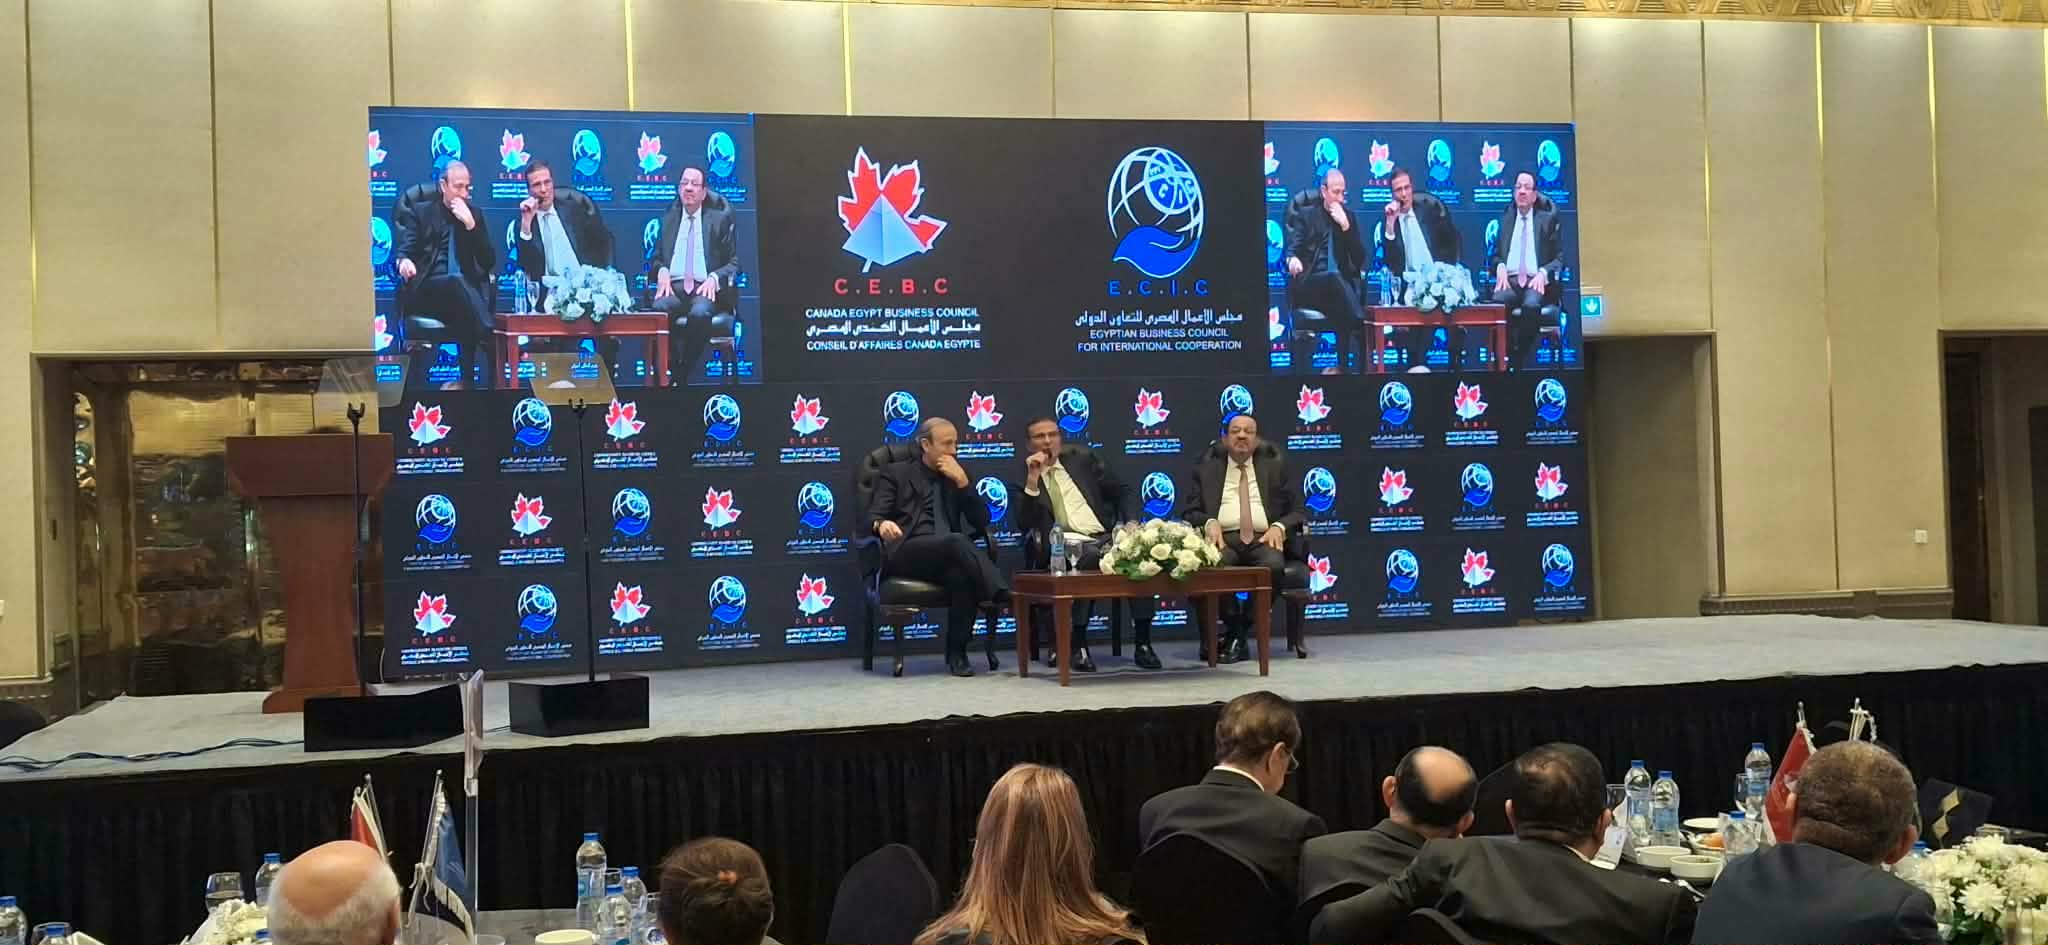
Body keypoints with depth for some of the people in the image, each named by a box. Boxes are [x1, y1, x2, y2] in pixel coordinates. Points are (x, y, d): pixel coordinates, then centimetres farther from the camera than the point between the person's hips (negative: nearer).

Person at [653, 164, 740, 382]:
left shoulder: (719, 219, 12)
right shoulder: (668, 218, 20)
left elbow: (734, 263, 9)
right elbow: (657, 257, 23)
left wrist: (714, 278, -11)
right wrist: (662, 272, -2)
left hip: (705, 288, -2)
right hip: (674, 286, 2)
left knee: (700, 312, -38)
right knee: (658, 309, -35)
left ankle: (682, 375, -26)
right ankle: (667, 372, -23)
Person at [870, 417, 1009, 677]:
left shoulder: (956, 477, 24)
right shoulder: (895, 473, 13)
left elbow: (981, 522, 13)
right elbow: (873, 516, 1)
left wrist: (962, 481, 2)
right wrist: (882, 524, -25)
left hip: (946, 557, 3)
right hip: (905, 554, -3)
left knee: (963, 575, -34)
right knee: (956, 541, -34)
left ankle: (957, 652, -24)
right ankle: (1005, 597, -39)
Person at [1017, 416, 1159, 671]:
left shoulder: (1082, 459, 17)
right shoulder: (1023, 476, 9)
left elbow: (1121, 492, 19)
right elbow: (1025, 525, -5)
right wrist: (1032, 480, -11)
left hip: (1106, 537, 3)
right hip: (1065, 545, -3)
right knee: (1089, 557, -38)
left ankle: (1143, 644, -23)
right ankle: (1079, 646, -26)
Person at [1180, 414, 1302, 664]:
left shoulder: (1275, 467, 19)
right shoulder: (1207, 467, 18)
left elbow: (1296, 511, 14)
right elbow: (1190, 511, 12)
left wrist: (1279, 527, -7)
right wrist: (1209, 523, -10)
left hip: (1263, 538, 1)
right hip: (1224, 538, 0)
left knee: (1274, 566, -35)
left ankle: (1239, 630, -15)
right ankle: (1235, 630, -14)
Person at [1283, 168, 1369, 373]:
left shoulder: (1348, 217, 18)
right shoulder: (1305, 214, 11)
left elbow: (1360, 259, 9)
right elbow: (1292, 248, -2)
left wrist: (1346, 226, -3)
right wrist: (1293, 259, -27)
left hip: (1341, 285, 2)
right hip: (1308, 286, -2)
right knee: (1333, 277, -37)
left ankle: (1343, 364, -32)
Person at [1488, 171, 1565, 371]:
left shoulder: (1548, 219, 12)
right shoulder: (1505, 218, 19)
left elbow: (1559, 257, 8)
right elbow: (1496, 254, 19)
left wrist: (1543, 273, -12)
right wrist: (1500, 267, -5)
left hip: (1537, 281, -2)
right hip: (1510, 280, 2)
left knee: (1531, 305, -37)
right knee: (1497, 302, -34)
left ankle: (1526, 365, -30)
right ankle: (1504, 359, -25)